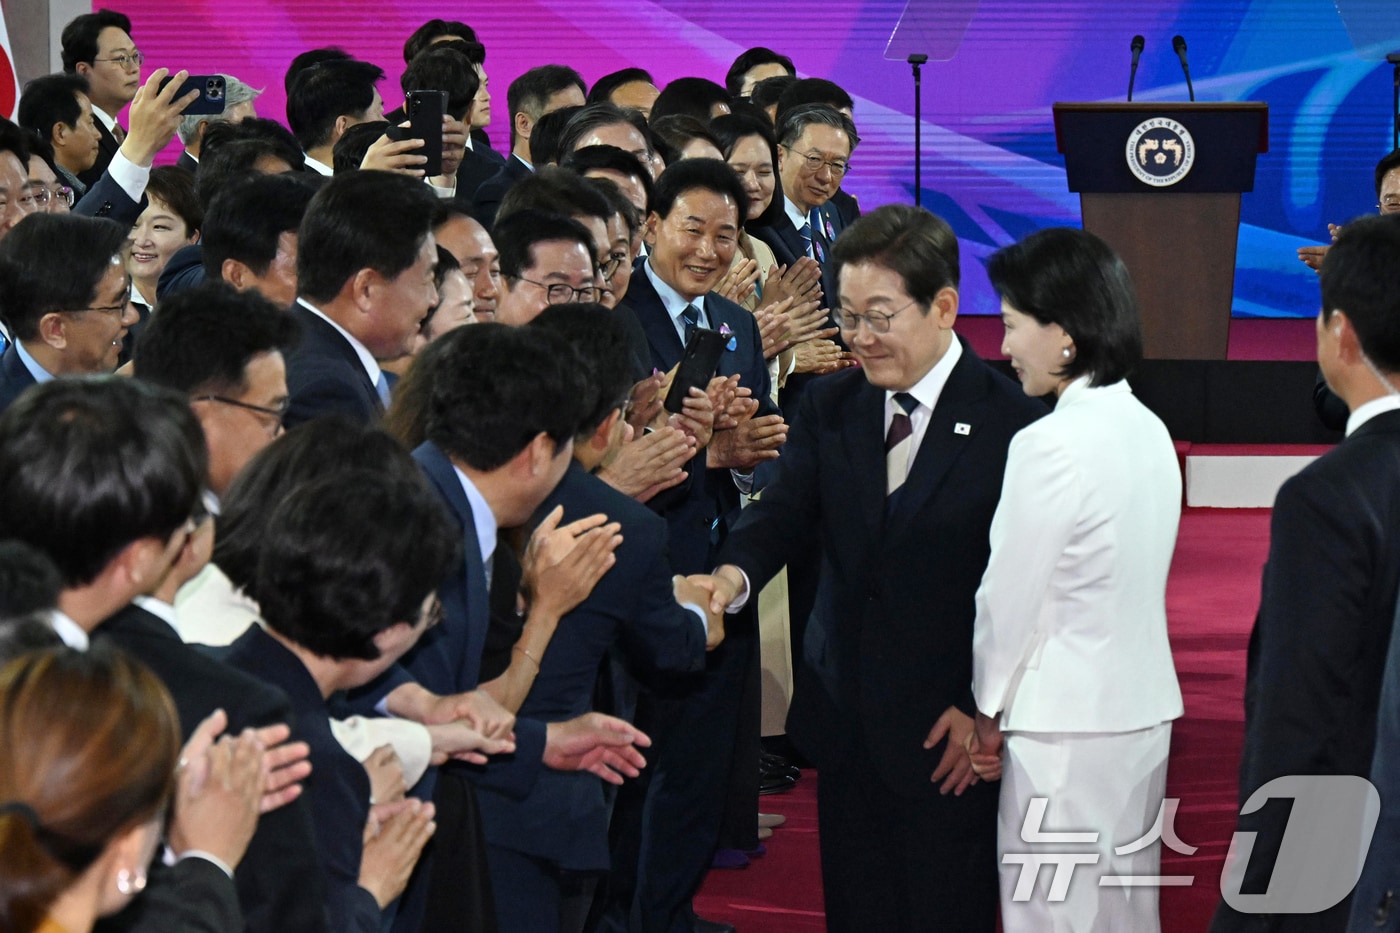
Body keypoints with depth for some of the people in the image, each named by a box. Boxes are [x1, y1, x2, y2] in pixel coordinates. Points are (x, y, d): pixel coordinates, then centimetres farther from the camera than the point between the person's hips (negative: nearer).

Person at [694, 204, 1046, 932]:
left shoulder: (1010, 421, -10)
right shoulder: (828, 406, 6)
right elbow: (784, 510, -4)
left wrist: (984, 708, -11)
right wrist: (735, 573, -26)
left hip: (952, 730, -5)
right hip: (845, 721, 5)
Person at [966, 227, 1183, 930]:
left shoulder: (1052, 445, -18)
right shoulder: (1148, 430, 7)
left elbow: (1008, 597, -13)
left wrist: (990, 708, 3)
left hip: (1067, 727, -8)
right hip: (1144, 710, 8)